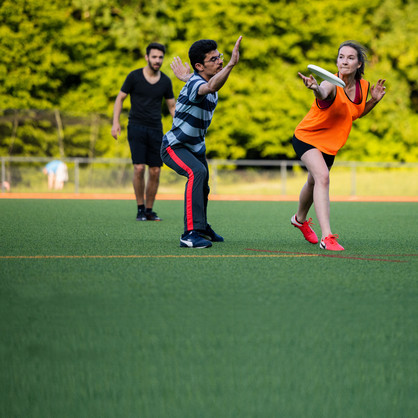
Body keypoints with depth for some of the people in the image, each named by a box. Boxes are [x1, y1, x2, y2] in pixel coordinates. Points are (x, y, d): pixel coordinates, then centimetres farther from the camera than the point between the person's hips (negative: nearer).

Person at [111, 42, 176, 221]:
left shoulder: (165, 81, 5)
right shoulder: (134, 77, -4)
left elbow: (172, 106, 14)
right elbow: (120, 98, 3)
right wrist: (115, 122, -9)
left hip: (155, 129, 3)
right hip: (136, 128, -3)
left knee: (155, 171, 1)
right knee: (139, 168, -15)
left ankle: (149, 210, 13)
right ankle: (140, 209, -1)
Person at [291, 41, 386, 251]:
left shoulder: (363, 86, -9)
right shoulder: (333, 85, -30)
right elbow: (323, 93, -56)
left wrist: (374, 100, -9)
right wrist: (315, 88, -80)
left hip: (330, 143, 7)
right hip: (307, 136, -7)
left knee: (314, 182, 25)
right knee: (322, 177, -28)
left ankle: (300, 219, 55)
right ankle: (326, 237, -32)